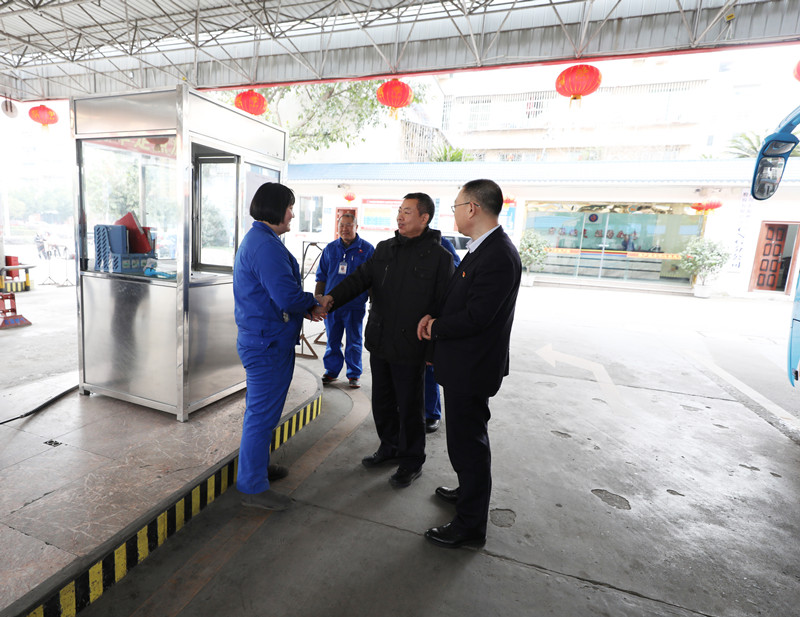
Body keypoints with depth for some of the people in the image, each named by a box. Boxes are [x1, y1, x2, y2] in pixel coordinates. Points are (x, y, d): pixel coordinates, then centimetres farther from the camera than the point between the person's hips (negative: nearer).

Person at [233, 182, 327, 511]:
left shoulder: (257, 239, 15)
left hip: (261, 339, 11)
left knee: (260, 411, 23)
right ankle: (253, 486, 17)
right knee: (262, 413, 2)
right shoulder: (266, 245, -21)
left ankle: (257, 465, 41)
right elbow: (287, 297, -28)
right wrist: (312, 302, -8)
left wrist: (306, 307, 2)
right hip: (268, 342, -11)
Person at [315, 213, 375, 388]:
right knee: (332, 341, 11)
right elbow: (321, 277, 13)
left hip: (355, 305, -3)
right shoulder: (330, 248, 9)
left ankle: (354, 375, 20)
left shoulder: (367, 249, 0)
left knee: (354, 342, 7)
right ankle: (331, 371, 26)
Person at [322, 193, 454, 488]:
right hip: (379, 342, 6)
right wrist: (332, 297, -17)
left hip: (410, 348, -5)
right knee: (382, 402, 18)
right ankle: (390, 447, 41)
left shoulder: (439, 256, -8)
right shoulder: (384, 248, 9)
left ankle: (411, 462, 29)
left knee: (409, 408, 9)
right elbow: (360, 278, 1)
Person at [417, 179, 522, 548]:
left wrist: (435, 328, -11)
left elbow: (475, 318, -26)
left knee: (467, 442, 4)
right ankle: (469, 492, 47)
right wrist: (434, 317, -1)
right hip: (465, 364, 10)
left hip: (471, 367, -10)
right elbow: (458, 297, 16)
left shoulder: (498, 257, -24)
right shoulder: (484, 249, 9)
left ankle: (470, 525, 22)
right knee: (467, 438, 25)